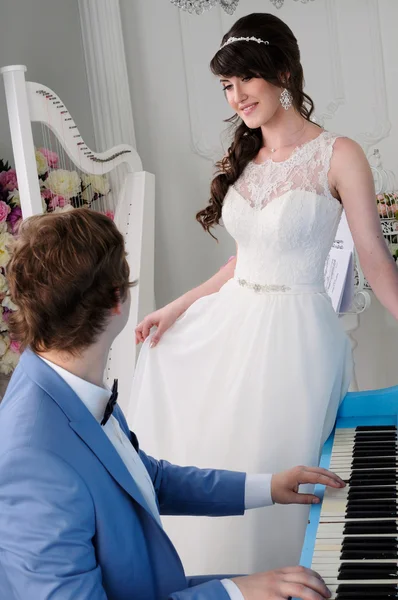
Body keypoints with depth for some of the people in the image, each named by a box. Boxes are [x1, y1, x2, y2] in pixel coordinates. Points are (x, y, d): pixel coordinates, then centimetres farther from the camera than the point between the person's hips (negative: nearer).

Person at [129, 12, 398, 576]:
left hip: (295, 333, -6)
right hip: (231, 322, 6)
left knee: (265, 481, 2)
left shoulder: (338, 155, -10)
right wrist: (176, 308, 13)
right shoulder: (241, 160, 8)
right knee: (202, 463, 15)